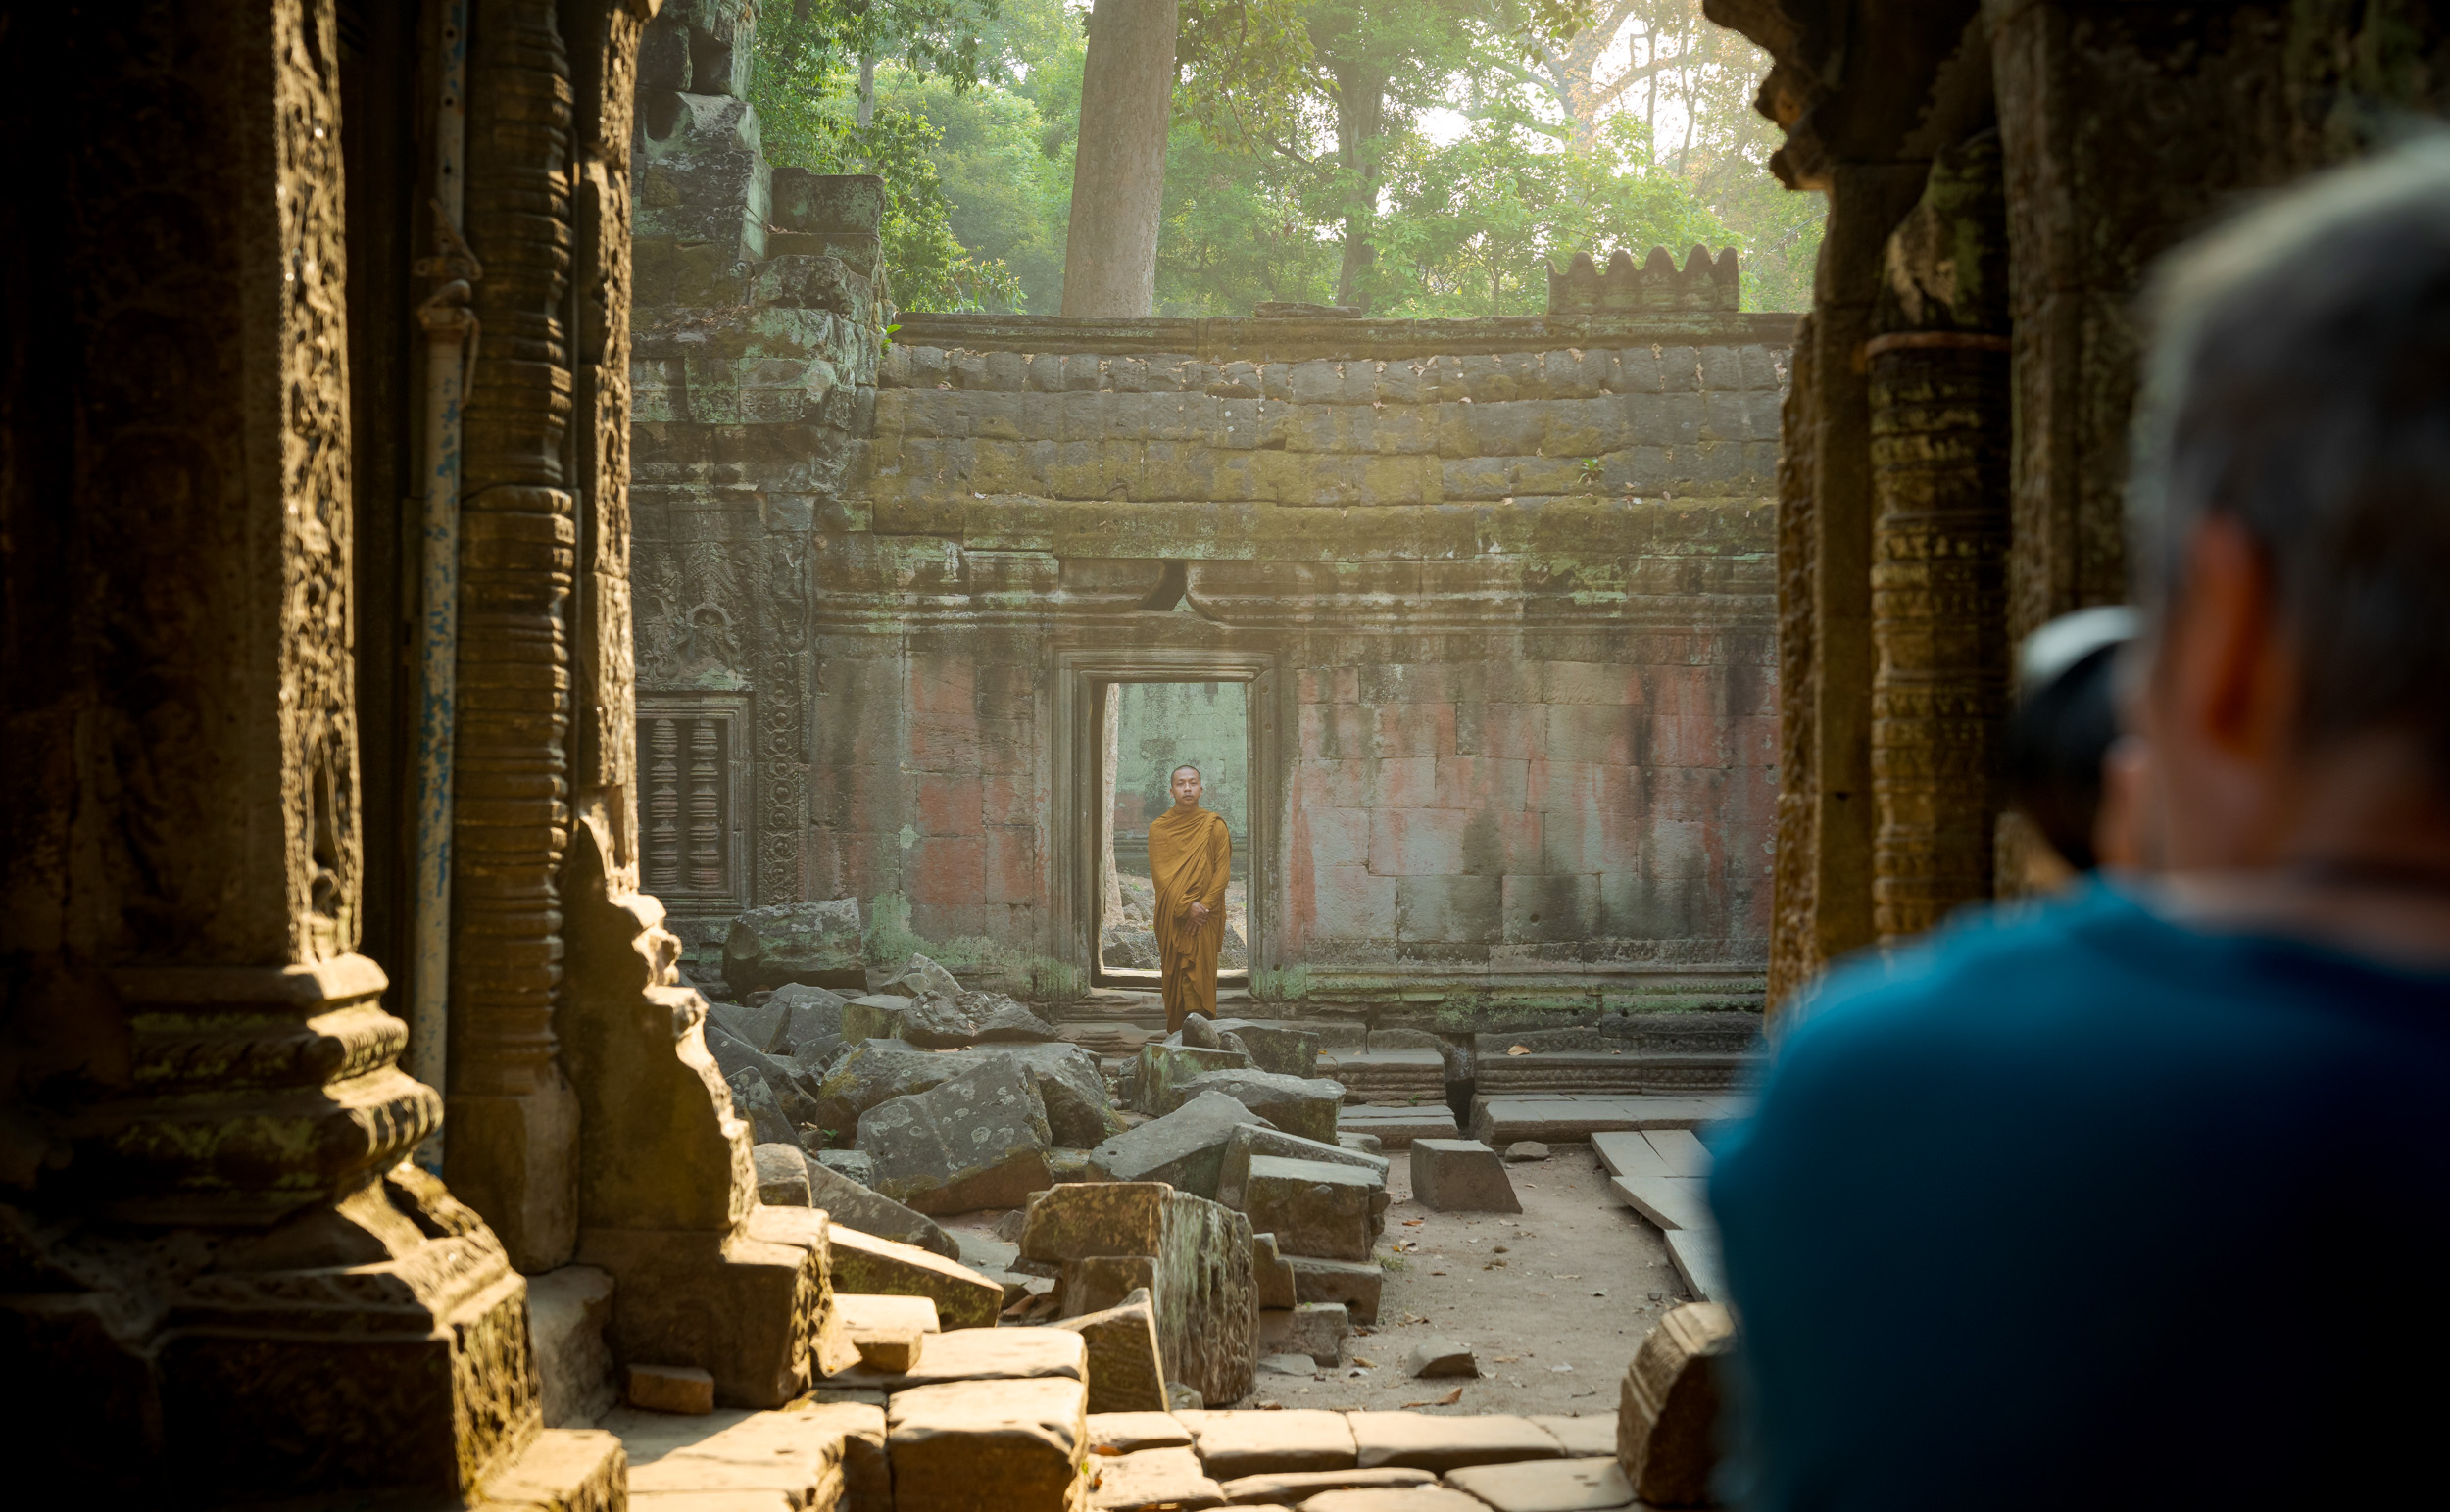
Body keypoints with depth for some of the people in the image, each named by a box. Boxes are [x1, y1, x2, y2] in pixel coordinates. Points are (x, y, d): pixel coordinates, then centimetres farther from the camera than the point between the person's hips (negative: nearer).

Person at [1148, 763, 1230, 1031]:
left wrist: (1203, 906, -13)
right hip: (1171, 916, 1)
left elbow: (1222, 871, -3)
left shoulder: (1215, 826, 1)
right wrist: (1186, 906, -14)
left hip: (1206, 915, -1)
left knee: (1201, 973, -6)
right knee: (1175, 973, 0)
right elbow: (1159, 873, -3)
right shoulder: (1159, 828, 3)